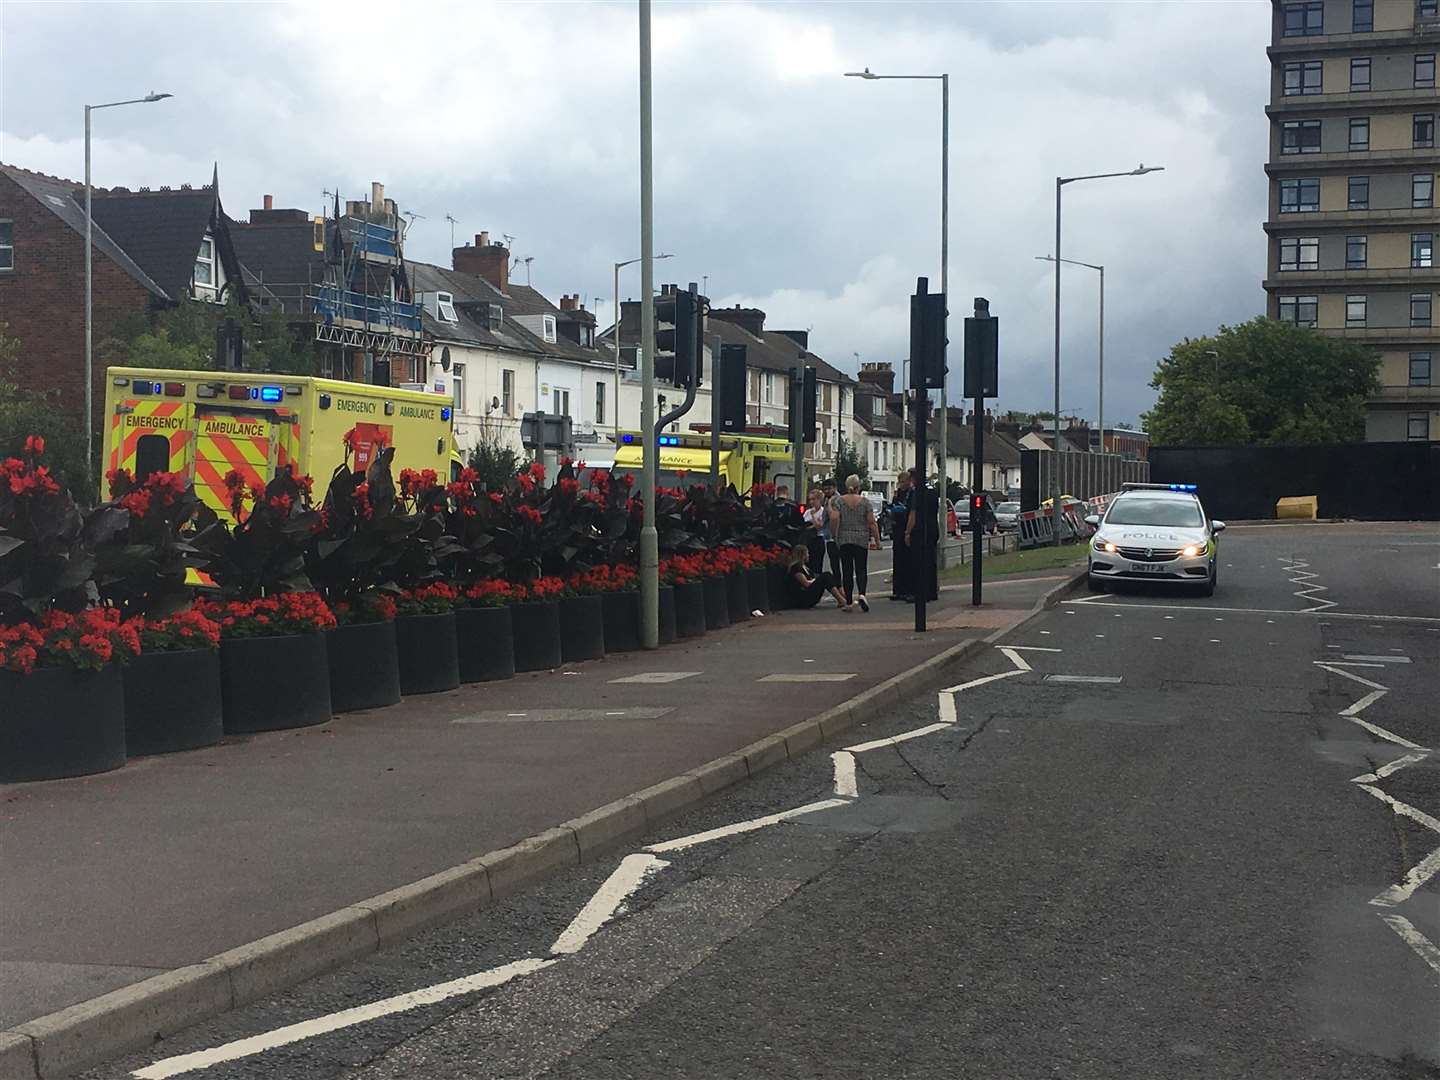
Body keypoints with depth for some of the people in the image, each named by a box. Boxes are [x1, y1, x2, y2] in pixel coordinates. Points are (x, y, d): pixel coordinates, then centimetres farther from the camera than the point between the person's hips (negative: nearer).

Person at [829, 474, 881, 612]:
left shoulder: (839, 500, -1)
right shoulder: (865, 501, -1)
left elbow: (834, 518, -12)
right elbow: (872, 522, -4)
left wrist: (835, 535, 1)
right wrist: (877, 540, 1)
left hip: (844, 540, 0)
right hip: (862, 540, 0)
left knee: (847, 570, 5)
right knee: (861, 569, 2)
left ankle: (849, 600, 5)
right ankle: (861, 594, -21)